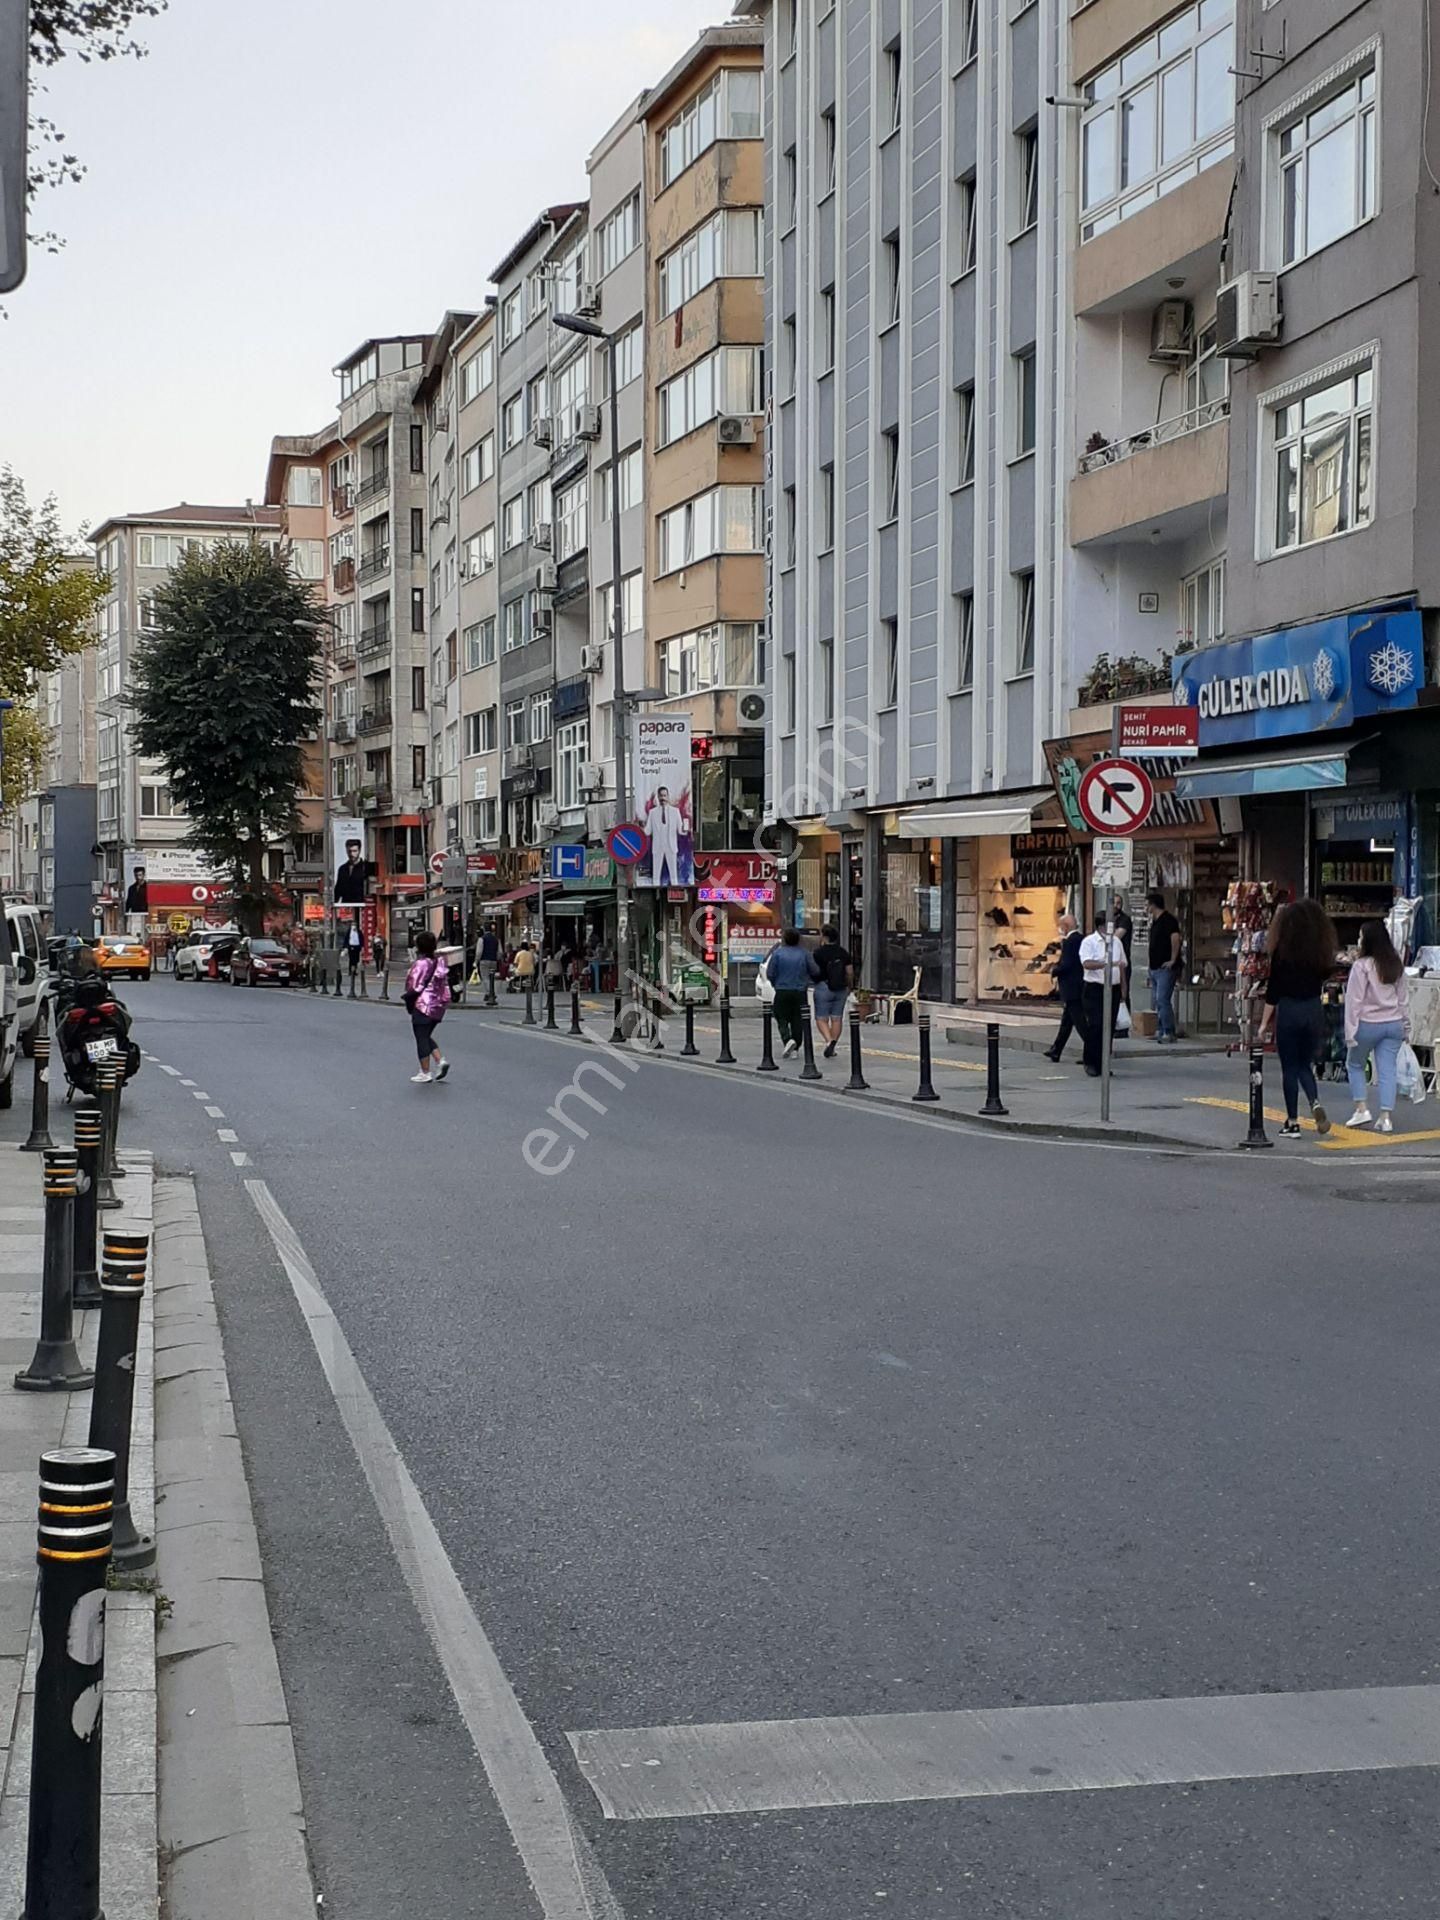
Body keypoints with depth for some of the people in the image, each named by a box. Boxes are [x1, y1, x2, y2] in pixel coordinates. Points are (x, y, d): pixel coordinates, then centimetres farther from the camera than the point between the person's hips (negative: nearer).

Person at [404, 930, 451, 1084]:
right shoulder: (439, 962, 6)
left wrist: (408, 998, -1)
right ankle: (440, 1060, 5)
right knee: (426, 1037, 21)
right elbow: (445, 983, 9)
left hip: (423, 1006, -8)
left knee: (421, 1039, 2)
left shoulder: (421, 963, -17)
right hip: (438, 1006, 8)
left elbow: (416, 987, -17)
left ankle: (425, 1073, 5)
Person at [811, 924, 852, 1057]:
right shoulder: (843, 952, 5)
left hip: (824, 988, -5)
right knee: (837, 1019, 8)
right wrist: (848, 986, 19)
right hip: (841, 989, 5)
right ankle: (832, 1047, 7)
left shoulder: (819, 952, -9)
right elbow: (850, 972, 6)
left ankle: (829, 1041, -22)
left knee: (821, 1019, 0)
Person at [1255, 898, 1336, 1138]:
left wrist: (1264, 1023, -3)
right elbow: (1325, 976, 7)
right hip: (1314, 1010, 4)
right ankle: (1315, 1103, -7)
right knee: (1305, 1065, 18)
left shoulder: (1282, 952, -9)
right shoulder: (1322, 952, 0)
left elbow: (1272, 990, -8)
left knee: (1289, 1068, 5)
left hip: (1289, 1010, -4)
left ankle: (1292, 1123, 6)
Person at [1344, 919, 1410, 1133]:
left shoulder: (1362, 966, -14)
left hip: (1369, 1024, -5)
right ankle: (1386, 1117, -1)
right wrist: (1406, 1025, 18)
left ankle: (1362, 1109, 8)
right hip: (1394, 1024, 5)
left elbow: (1354, 1000, -12)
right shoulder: (1396, 965, 4)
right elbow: (1403, 997, 11)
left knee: (1354, 1064, 16)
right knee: (1387, 1070, 4)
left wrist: (1350, 1031, -9)